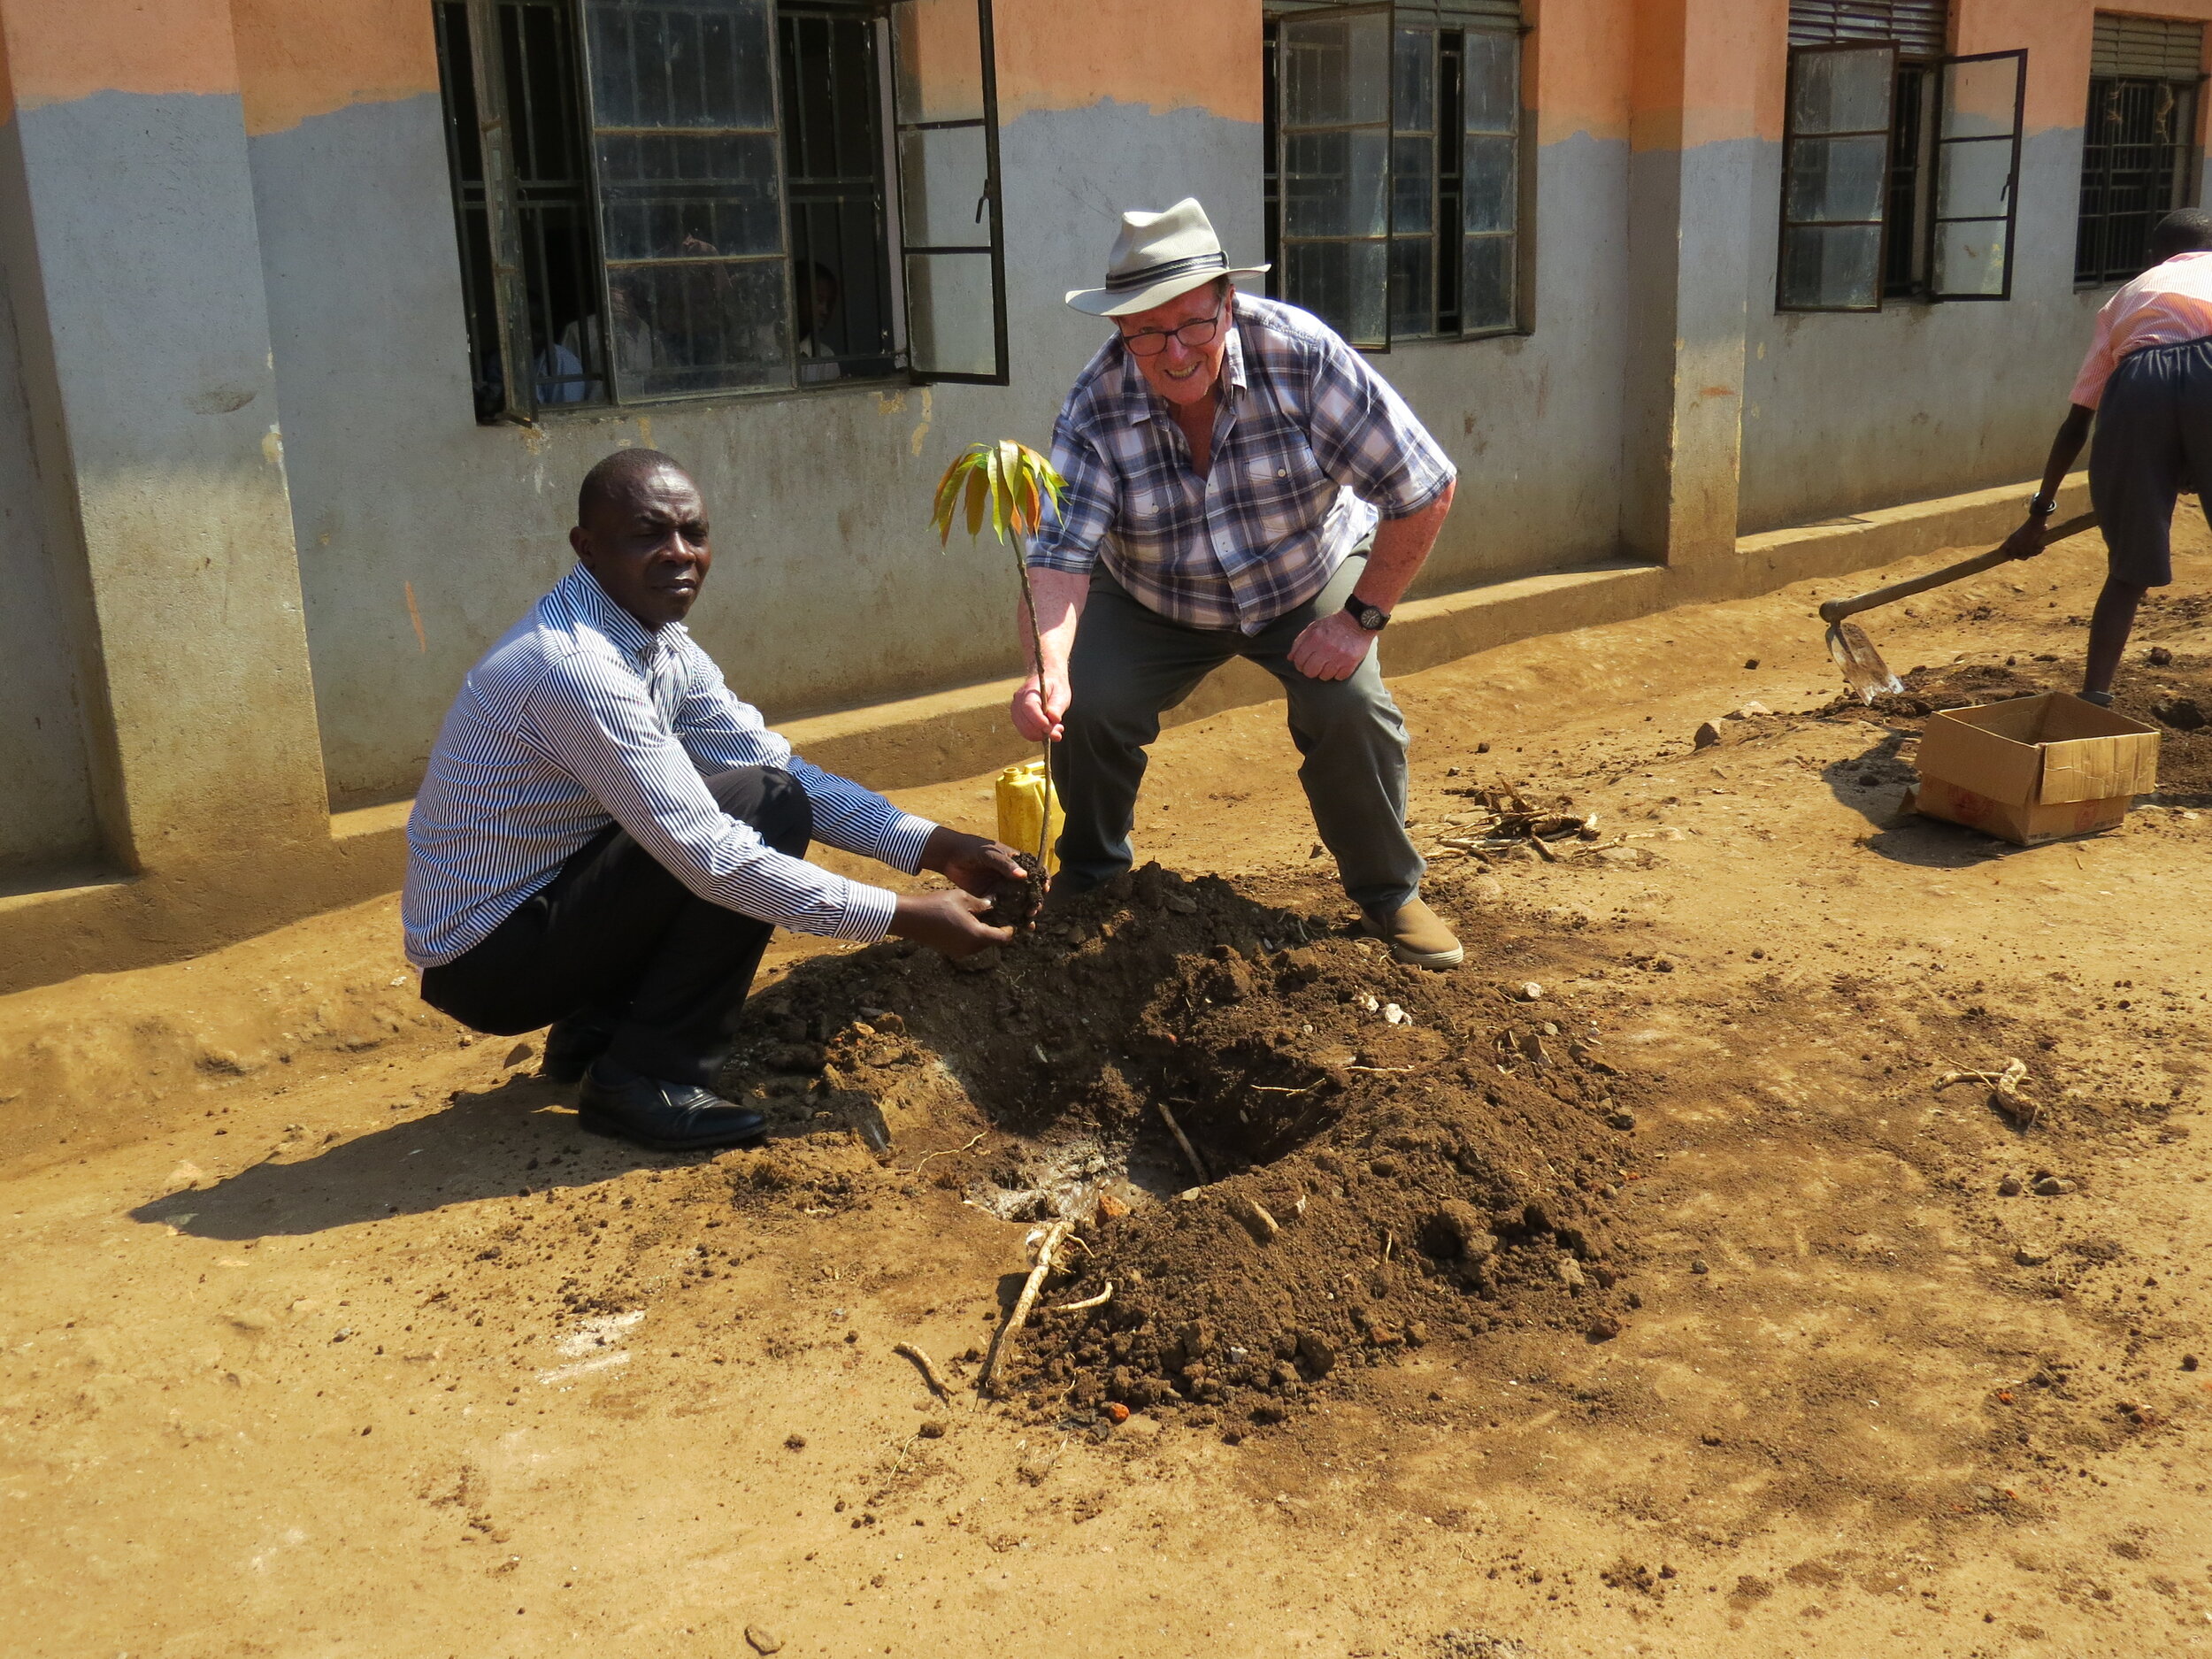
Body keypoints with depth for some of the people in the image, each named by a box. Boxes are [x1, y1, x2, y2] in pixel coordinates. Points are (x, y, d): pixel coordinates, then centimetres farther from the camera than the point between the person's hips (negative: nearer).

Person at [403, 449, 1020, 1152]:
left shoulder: (663, 645, 2)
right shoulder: (574, 666, -27)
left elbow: (783, 766, 3)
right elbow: (709, 857, -29)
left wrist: (935, 846, -8)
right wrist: (905, 916, -26)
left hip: (546, 906, 9)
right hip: (485, 961, -9)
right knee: (762, 810, -17)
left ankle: (595, 1029, 11)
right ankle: (643, 1079, -9)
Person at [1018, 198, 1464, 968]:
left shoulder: (1301, 354, -30)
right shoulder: (1095, 409, -25)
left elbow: (1424, 488, -24)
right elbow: (1061, 555, -33)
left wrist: (1361, 616, -23)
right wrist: (1046, 669, -51)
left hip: (1310, 577, -1)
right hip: (1155, 604, 1)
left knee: (1349, 708, -24)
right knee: (1087, 706, -18)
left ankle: (1388, 891, 2)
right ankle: (1089, 876, 12)